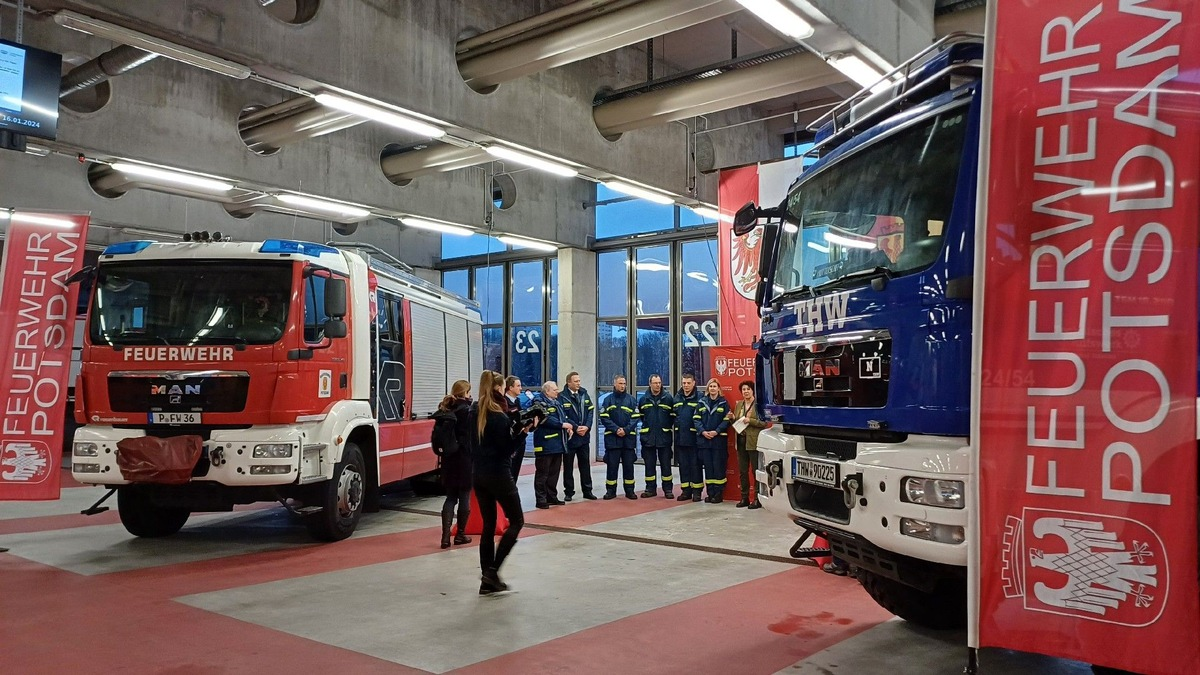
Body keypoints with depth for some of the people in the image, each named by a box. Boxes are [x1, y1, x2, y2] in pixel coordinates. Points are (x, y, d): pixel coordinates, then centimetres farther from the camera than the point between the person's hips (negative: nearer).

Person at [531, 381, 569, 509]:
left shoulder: (556, 401, 18)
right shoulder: (539, 401, -11)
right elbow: (546, 419, -21)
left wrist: (567, 426, 3)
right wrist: (562, 425, -18)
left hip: (557, 443, 9)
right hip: (545, 443, -9)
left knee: (554, 472, 14)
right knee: (542, 473, -3)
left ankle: (552, 497, 23)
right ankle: (540, 500, 1)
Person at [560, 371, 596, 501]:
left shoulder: (584, 394, 8)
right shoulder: (562, 397, -7)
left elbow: (591, 411, 5)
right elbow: (562, 416, -12)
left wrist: (587, 427, -9)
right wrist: (576, 428, -16)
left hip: (584, 436, 4)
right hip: (569, 436, -4)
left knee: (585, 464, 9)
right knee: (568, 466, 4)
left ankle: (587, 490, 17)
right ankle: (569, 492, 13)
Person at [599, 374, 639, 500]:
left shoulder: (631, 400, 6)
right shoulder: (608, 400, 5)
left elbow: (635, 418, 1)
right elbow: (604, 418, -2)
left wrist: (626, 430, -13)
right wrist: (616, 429, -13)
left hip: (629, 437, 1)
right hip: (612, 437, -1)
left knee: (628, 465, 5)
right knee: (612, 465, 2)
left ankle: (629, 490, 12)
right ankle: (610, 490, 9)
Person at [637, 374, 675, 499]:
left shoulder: (668, 398, -2)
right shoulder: (643, 399, 4)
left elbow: (673, 416, 3)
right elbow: (640, 415, 16)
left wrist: (667, 426, 0)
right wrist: (647, 425, 10)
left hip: (664, 436, -2)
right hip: (648, 437, 2)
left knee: (666, 464, 4)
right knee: (649, 464, 7)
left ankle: (668, 489, 10)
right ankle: (651, 489, 16)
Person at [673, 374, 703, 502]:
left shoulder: (699, 397, -6)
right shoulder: (677, 397, 12)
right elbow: (673, 415, 17)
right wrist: (676, 427, 9)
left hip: (693, 437, -5)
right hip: (680, 437, 5)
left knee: (695, 464, 0)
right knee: (683, 465, 10)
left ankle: (697, 490, 8)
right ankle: (686, 490, 17)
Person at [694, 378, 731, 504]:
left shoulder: (723, 403, 3)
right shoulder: (702, 402, 10)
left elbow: (727, 420, -3)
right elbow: (697, 419, 6)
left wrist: (716, 431, -14)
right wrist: (703, 431, -9)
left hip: (719, 439, -3)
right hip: (704, 438, 3)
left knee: (718, 467, -3)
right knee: (707, 467, 5)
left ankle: (718, 494, 3)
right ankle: (710, 493, 11)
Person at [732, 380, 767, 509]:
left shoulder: (758, 404, -6)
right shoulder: (739, 405, 14)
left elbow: (764, 423, -11)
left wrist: (750, 420, -19)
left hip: (753, 442, -7)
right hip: (741, 441, 7)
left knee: (756, 471, -1)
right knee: (742, 471, 10)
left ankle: (758, 499, 5)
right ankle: (744, 498, 19)